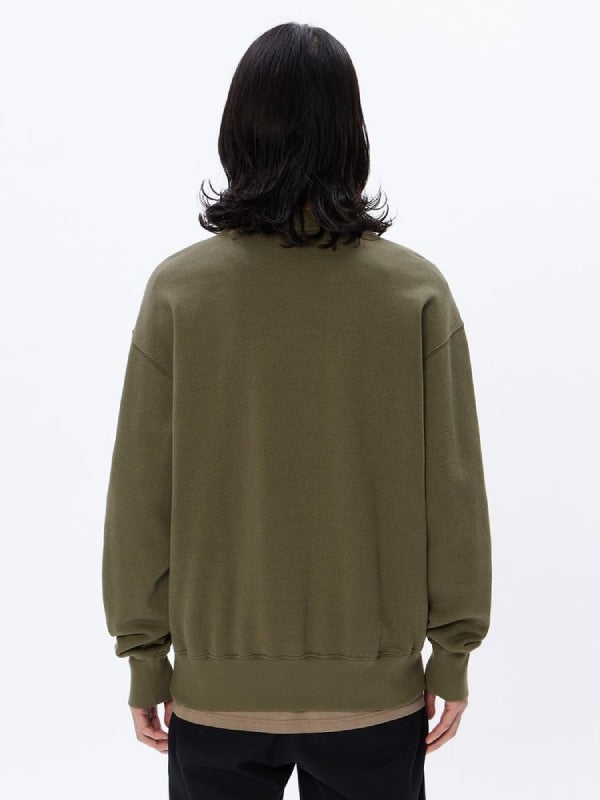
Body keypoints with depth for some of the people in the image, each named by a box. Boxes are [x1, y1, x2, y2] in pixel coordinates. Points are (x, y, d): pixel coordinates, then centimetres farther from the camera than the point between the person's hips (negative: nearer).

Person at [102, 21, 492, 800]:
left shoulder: (178, 288, -10)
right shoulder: (418, 290, -10)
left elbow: (142, 492, -6)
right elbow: (452, 489, -7)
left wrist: (145, 656, 5)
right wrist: (453, 653, 5)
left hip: (216, 688, 0)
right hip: (376, 689, 0)